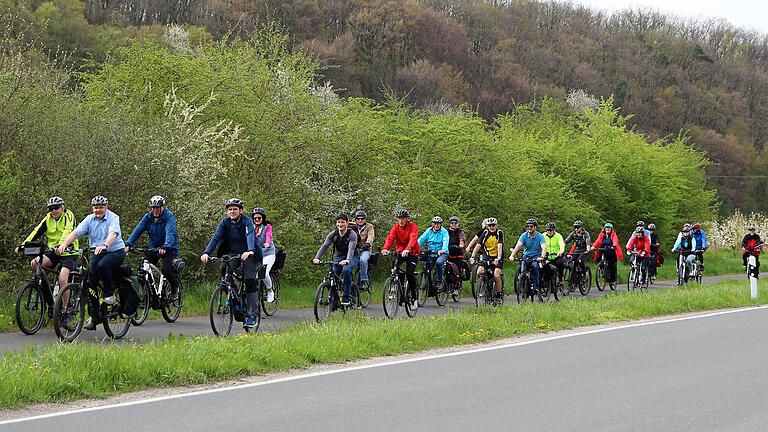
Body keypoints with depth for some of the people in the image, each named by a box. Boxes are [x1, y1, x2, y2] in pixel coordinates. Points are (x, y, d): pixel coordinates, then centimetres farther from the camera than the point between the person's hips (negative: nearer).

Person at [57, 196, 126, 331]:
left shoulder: (113, 218, -11)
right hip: (97, 253, 5)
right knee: (90, 283, -9)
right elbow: (76, 232, -8)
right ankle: (94, 316, 1)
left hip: (115, 251, -5)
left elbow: (113, 234, -30)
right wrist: (64, 244, -27)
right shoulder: (89, 219, 3)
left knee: (102, 265, -36)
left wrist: (104, 246, -50)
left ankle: (109, 293, -11)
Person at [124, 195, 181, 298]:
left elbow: (170, 233, -32)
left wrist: (165, 247, -49)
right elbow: (138, 230, -11)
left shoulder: (169, 217, -17)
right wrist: (128, 244, -25)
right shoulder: (148, 217, -1)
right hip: (153, 247, 5)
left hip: (169, 248, -5)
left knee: (165, 270, -24)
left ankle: (175, 287, 6)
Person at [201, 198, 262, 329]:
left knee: (250, 282, -14)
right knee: (224, 269, -23)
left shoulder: (247, 222, -15)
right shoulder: (225, 222, -5)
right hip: (232, 254, 4)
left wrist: (250, 251, -53)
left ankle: (252, 315, -11)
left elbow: (250, 236, -33)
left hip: (248, 255, -4)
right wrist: (206, 253, -31)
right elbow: (216, 237, -15)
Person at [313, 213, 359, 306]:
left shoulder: (352, 234, -18)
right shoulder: (333, 234, -8)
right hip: (338, 257, 4)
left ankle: (346, 298, -24)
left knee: (346, 270, -32)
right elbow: (324, 246, -20)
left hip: (351, 257, -4)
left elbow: (351, 248, -34)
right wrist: (317, 258, -37)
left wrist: (347, 260, -54)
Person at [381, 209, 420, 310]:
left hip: (412, 252, -4)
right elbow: (390, 238, -15)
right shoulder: (396, 227, 0)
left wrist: (407, 249, -47)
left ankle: (414, 298, -7)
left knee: (409, 274, -18)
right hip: (400, 251, 4)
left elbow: (413, 239, -28)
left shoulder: (413, 227, -11)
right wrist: (385, 248, -36)